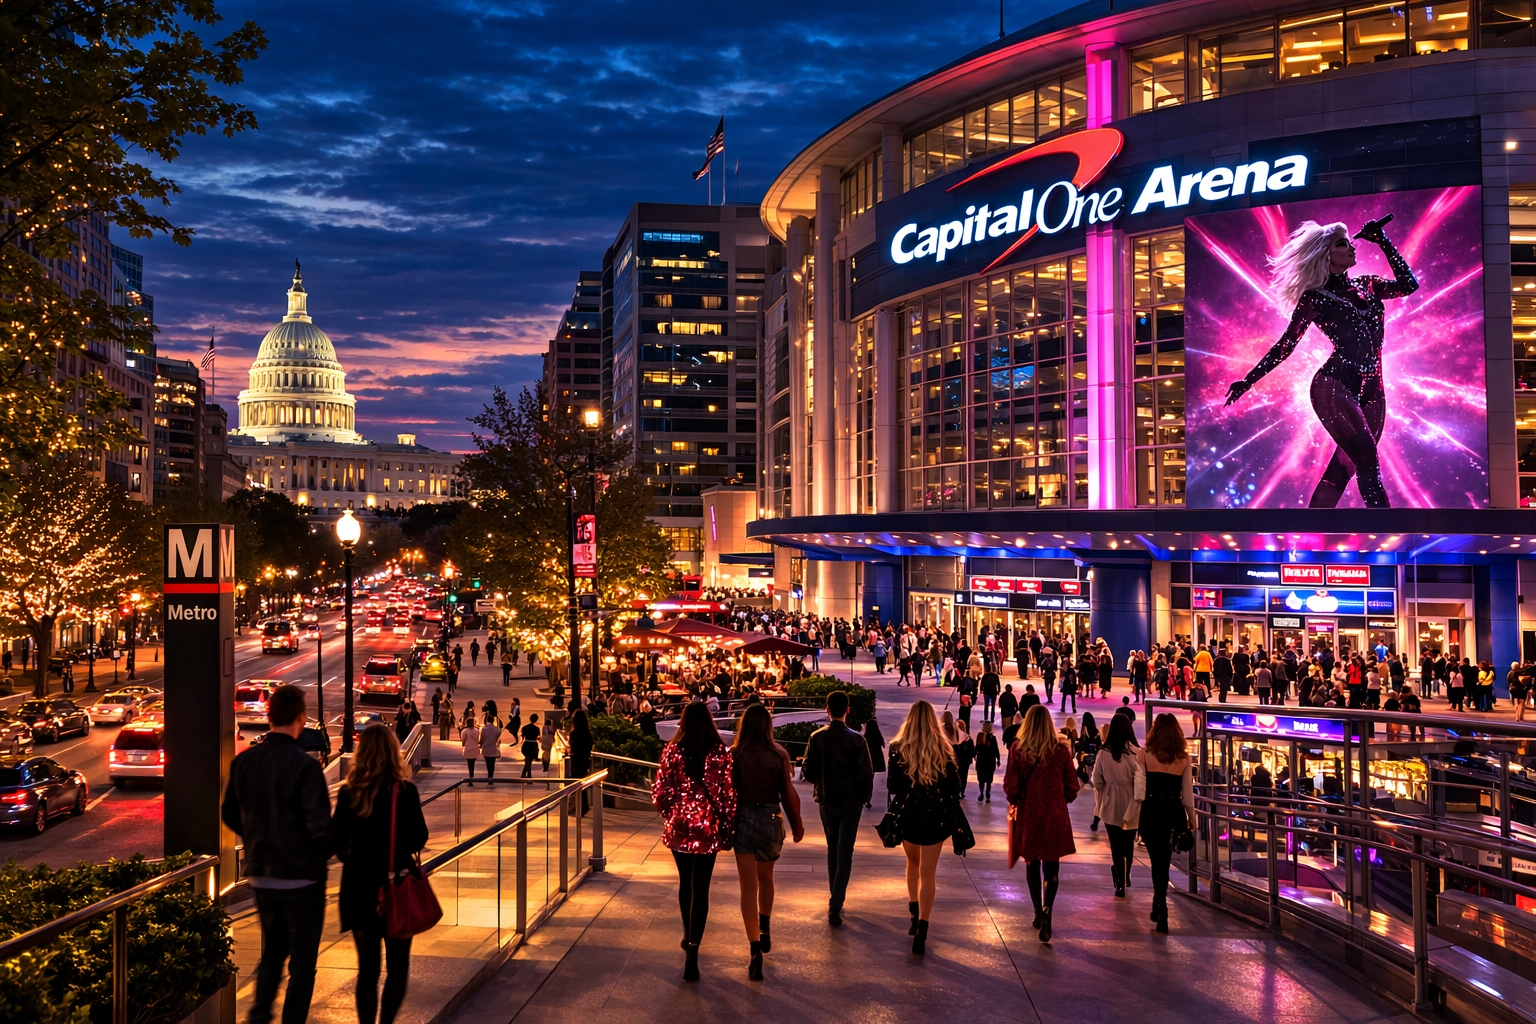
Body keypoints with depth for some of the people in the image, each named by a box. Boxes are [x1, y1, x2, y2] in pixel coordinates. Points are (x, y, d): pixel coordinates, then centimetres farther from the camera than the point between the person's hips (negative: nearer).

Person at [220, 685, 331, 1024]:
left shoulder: (243, 761, -1)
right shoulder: (304, 766, -20)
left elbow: (230, 815, 9)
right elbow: (319, 825, -22)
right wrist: (325, 853, -2)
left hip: (261, 874, 6)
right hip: (302, 875, -6)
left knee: (272, 950, 23)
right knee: (302, 959, 8)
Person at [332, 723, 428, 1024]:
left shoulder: (348, 793, -6)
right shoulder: (405, 791, -12)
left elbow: (337, 842, -2)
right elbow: (419, 839, -7)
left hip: (358, 889, 2)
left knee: (367, 967, 12)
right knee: (397, 966, 11)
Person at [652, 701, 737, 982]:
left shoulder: (672, 751, -6)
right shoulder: (720, 753, -9)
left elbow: (661, 792, -3)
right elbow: (727, 794, -8)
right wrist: (727, 830, 2)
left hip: (678, 827, 2)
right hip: (707, 828, -2)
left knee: (685, 882, 23)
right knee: (700, 890, 1)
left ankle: (688, 935, 39)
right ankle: (692, 952, -7)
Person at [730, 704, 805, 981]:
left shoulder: (735, 755, -10)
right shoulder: (779, 755, -6)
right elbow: (789, 794, -4)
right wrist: (797, 823, 9)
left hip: (743, 819, -2)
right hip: (771, 820, 2)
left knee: (749, 886, 1)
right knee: (765, 878, 25)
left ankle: (755, 952, -6)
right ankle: (764, 933, 41)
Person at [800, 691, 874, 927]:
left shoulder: (816, 738, -8)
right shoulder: (856, 740, -14)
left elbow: (807, 772, -6)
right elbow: (866, 773, -11)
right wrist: (865, 796, 6)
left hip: (826, 801, 3)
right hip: (851, 802, -2)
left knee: (832, 851, 20)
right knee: (844, 854, 1)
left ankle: (835, 899, 28)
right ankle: (835, 907, -8)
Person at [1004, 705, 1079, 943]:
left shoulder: (1017, 749, -9)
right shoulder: (1061, 749, -7)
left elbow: (1010, 785, -9)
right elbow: (1072, 787, -2)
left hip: (1027, 815, 1)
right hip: (1055, 817, 0)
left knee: (1032, 864, 16)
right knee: (1051, 866, 4)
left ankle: (1038, 912, 25)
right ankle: (1046, 911, -16)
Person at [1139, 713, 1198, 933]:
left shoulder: (1144, 754, -6)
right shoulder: (1184, 758, 0)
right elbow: (1187, 793, 4)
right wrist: (1191, 818, 16)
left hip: (1151, 812, -2)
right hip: (1174, 813, 2)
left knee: (1158, 862, 7)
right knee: (1164, 861, 19)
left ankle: (1162, 914, 0)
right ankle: (1158, 908, 30)